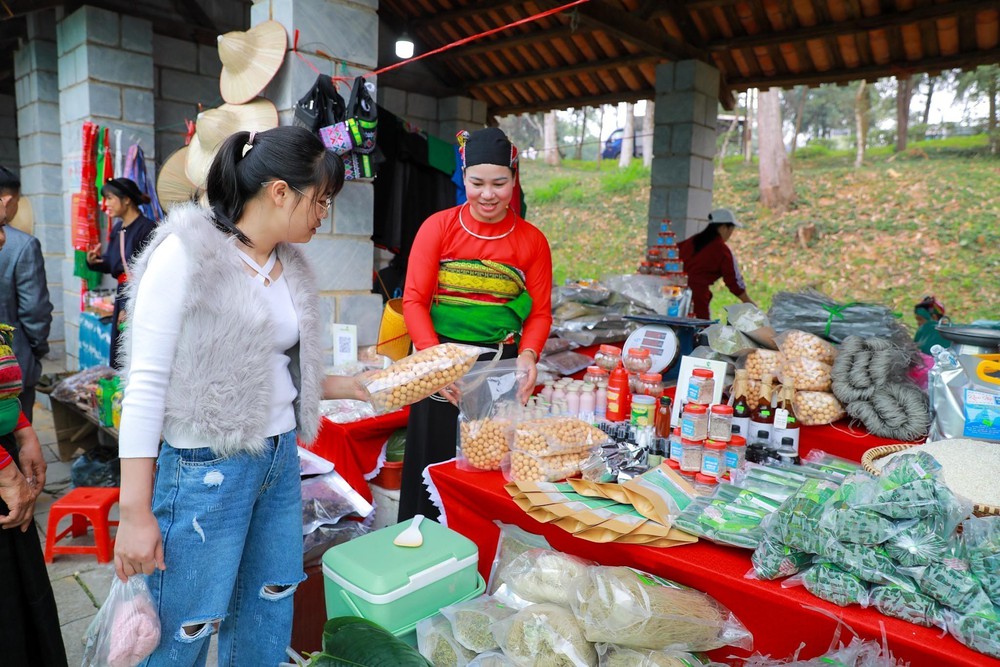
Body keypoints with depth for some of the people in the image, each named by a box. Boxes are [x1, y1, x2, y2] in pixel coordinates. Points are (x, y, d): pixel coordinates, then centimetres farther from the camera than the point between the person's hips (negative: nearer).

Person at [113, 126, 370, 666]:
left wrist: (346, 387, 13)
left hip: (281, 462, 7)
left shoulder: (289, 265, 7)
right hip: (207, 472, -6)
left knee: (268, 622, 17)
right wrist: (135, 511, -15)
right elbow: (146, 384, -15)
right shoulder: (186, 254, -14)